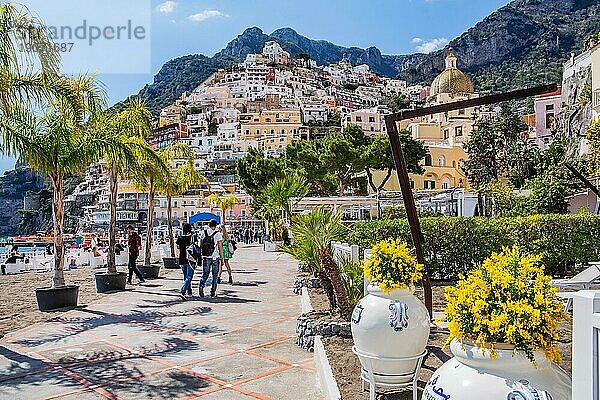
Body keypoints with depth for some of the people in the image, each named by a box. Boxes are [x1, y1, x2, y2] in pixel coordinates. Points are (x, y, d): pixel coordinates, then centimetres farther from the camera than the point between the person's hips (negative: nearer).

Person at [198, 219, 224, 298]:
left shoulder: (203, 232, 4)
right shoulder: (218, 234, -6)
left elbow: (201, 245, 9)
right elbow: (220, 247, -6)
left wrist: (201, 255, 19)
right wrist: (222, 258, 1)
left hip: (205, 257, 3)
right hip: (215, 257, -2)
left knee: (205, 274, 11)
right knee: (215, 275, 9)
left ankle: (201, 285, -17)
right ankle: (213, 292, 9)